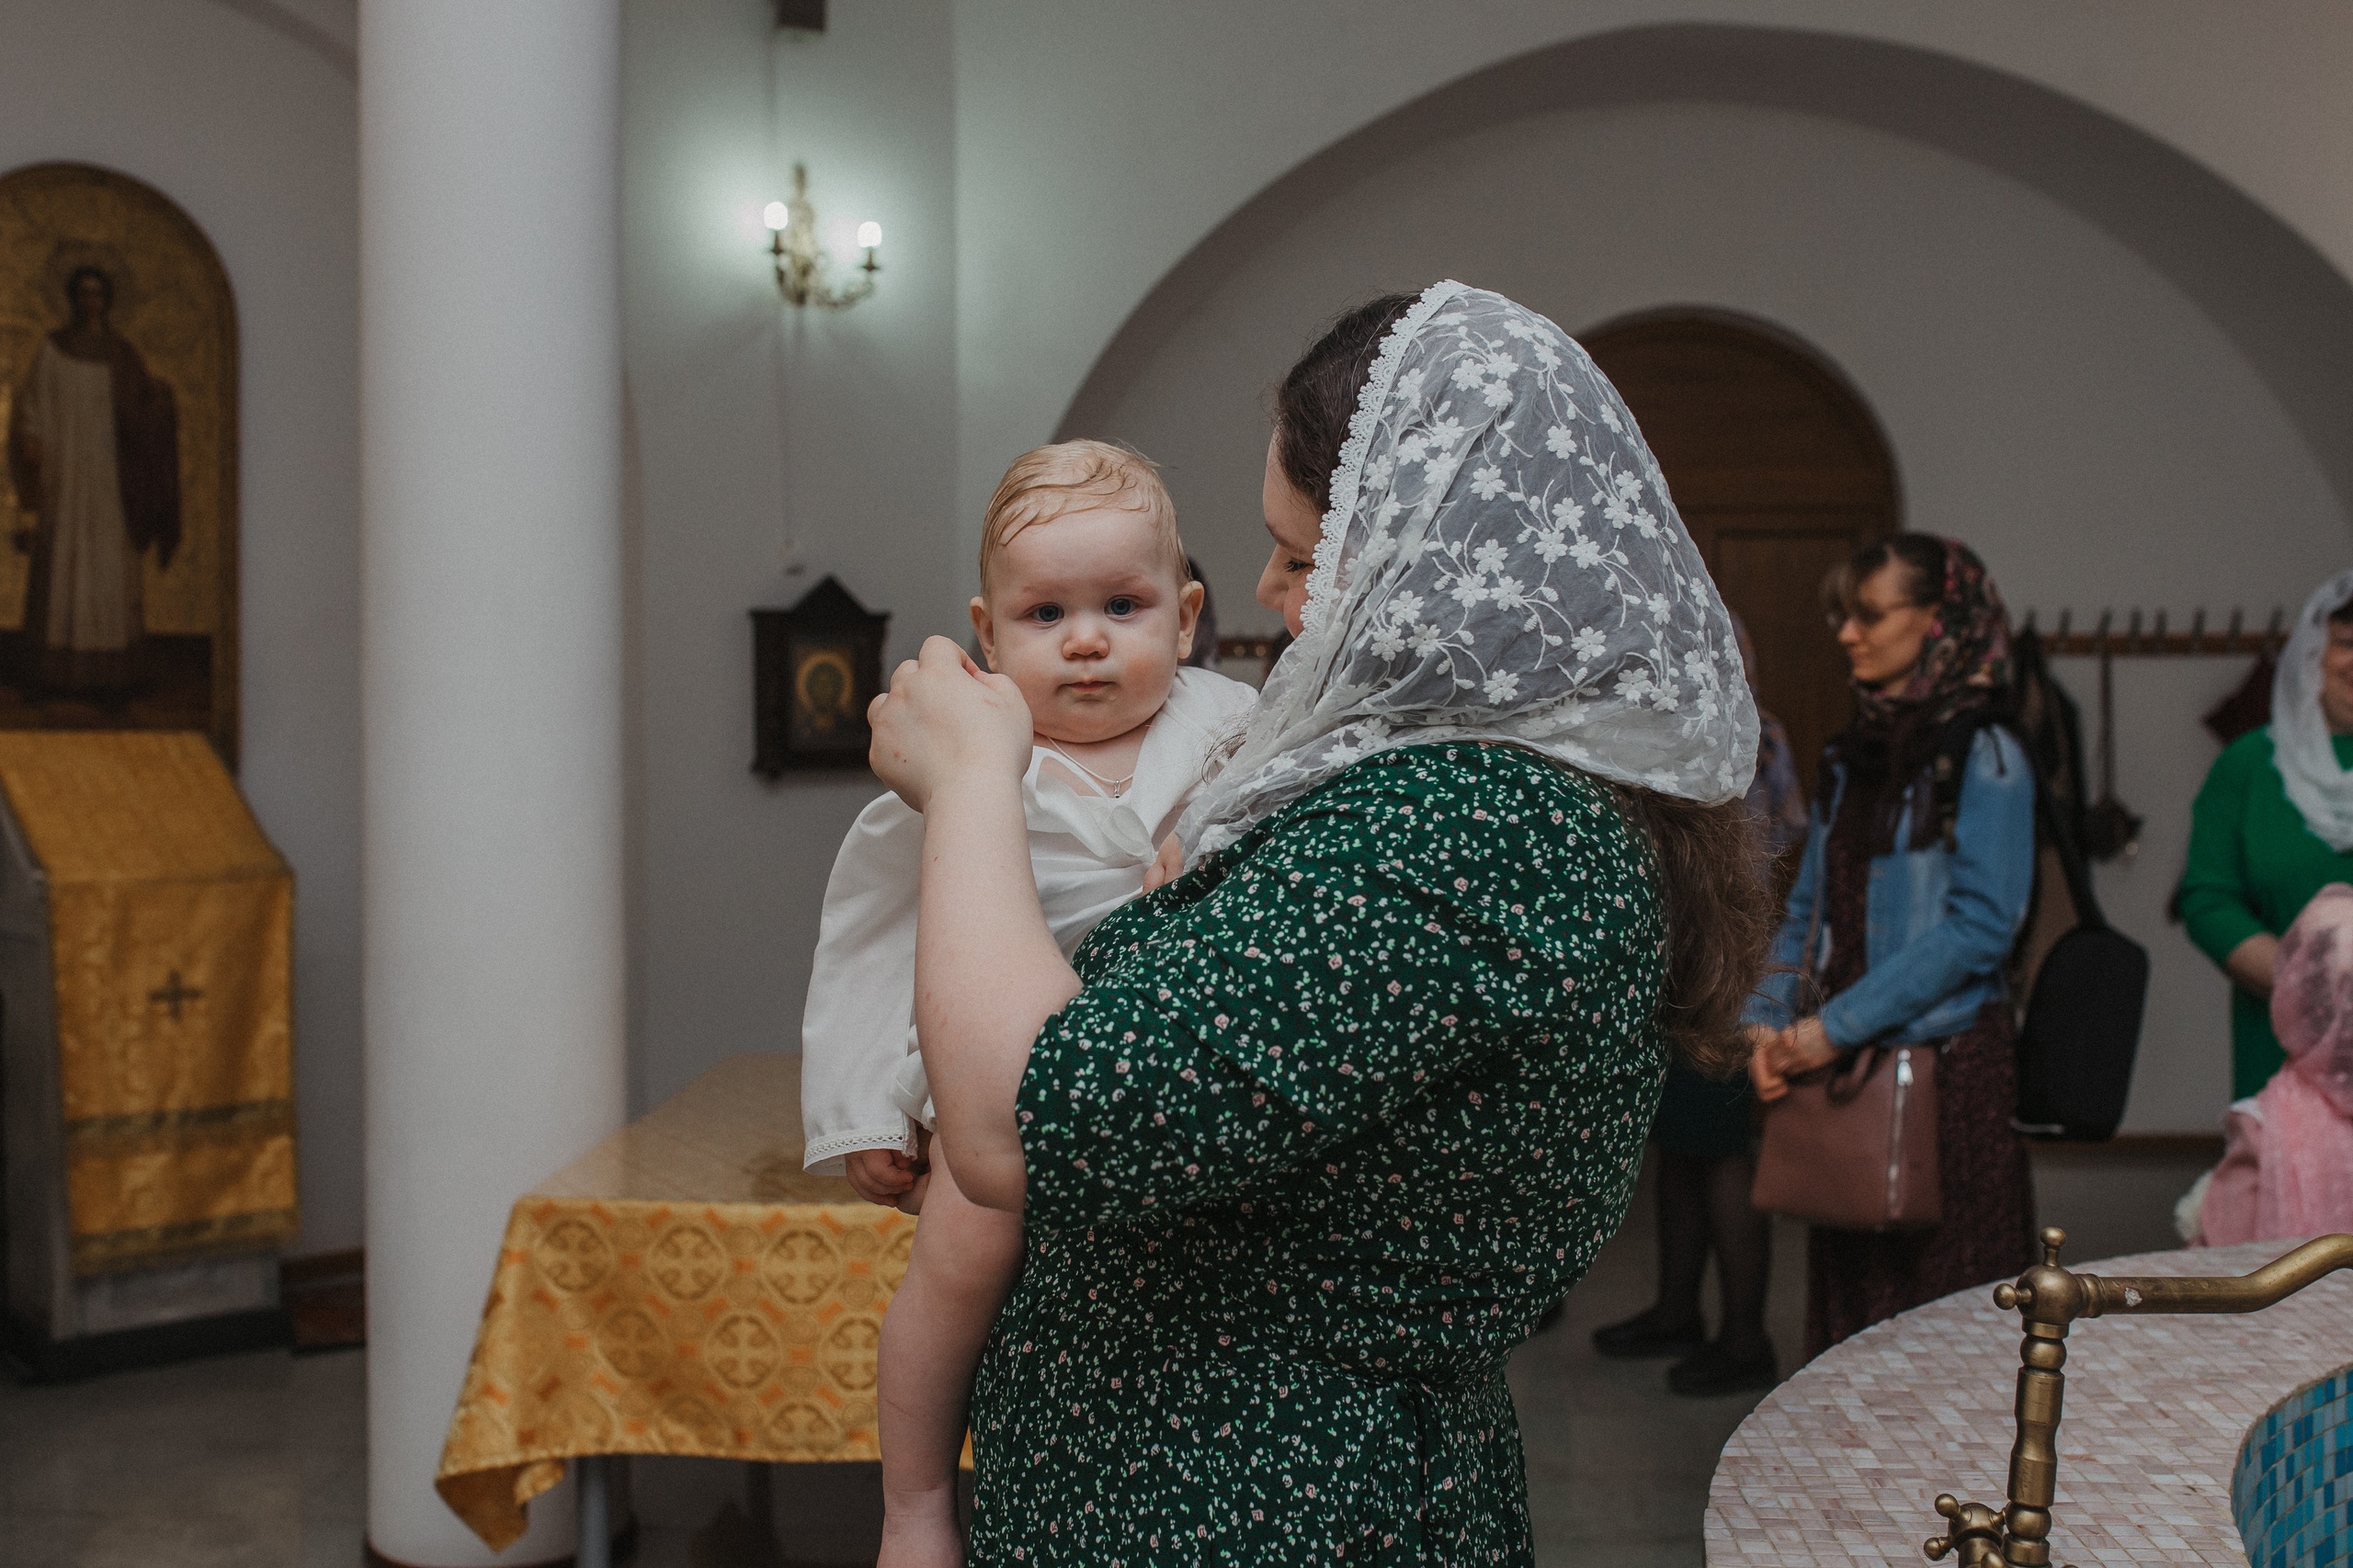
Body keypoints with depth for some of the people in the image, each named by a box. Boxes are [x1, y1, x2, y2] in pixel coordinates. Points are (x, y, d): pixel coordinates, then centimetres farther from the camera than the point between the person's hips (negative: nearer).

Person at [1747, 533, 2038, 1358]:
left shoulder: (1983, 757, -8)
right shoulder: (1851, 756, 13)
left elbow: (1980, 926, -15)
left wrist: (1837, 1026, -16)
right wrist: (1767, 1020, 0)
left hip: (1948, 1064, -6)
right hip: (1844, 1067, 7)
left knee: (1943, 1310, 0)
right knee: (1845, 1291, 11)